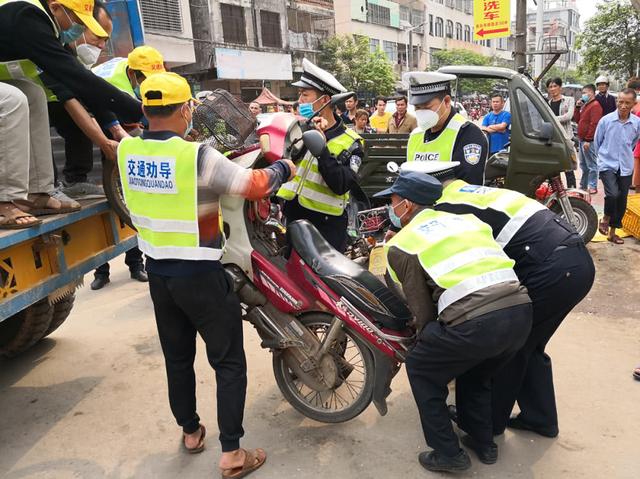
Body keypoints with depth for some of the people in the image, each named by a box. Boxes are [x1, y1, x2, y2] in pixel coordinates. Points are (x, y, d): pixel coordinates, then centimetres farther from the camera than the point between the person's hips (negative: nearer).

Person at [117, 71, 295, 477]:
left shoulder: (126, 151, -2)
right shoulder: (197, 156, -21)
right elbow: (254, 185, -18)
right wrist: (284, 169, 1)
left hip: (157, 272, 7)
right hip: (200, 275, -6)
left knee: (177, 358, 22)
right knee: (229, 363, 7)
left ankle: (190, 431, 40)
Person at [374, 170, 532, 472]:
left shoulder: (400, 244, 6)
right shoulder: (467, 219, 23)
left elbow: (421, 306, 6)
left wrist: (426, 339, 26)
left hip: (474, 323, -7)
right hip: (520, 311, 7)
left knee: (421, 370, 20)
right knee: (475, 371, 34)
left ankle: (448, 453, 23)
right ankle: (483, 443, 43)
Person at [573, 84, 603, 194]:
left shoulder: (595, 105, -11)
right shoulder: (585, 105, 18)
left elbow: (594, 124, -19)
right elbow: (577, 120, 20)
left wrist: (588, 140, -22)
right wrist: (578, 107, 8)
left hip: (588, 140, -10)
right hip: (582, 139, 10)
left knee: (591, 164, -6)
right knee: (583, 165, 15)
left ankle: (593, 187, -3)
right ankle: (583, 185, 23)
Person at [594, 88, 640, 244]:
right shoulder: (606, 120, -9)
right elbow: (597, 142, 5)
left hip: (626, 167, 3)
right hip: (607, 165, -3)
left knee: (621, 201, 7)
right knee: (613, 194, -23)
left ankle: (612, 232, 24)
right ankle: (605, 219, 7)